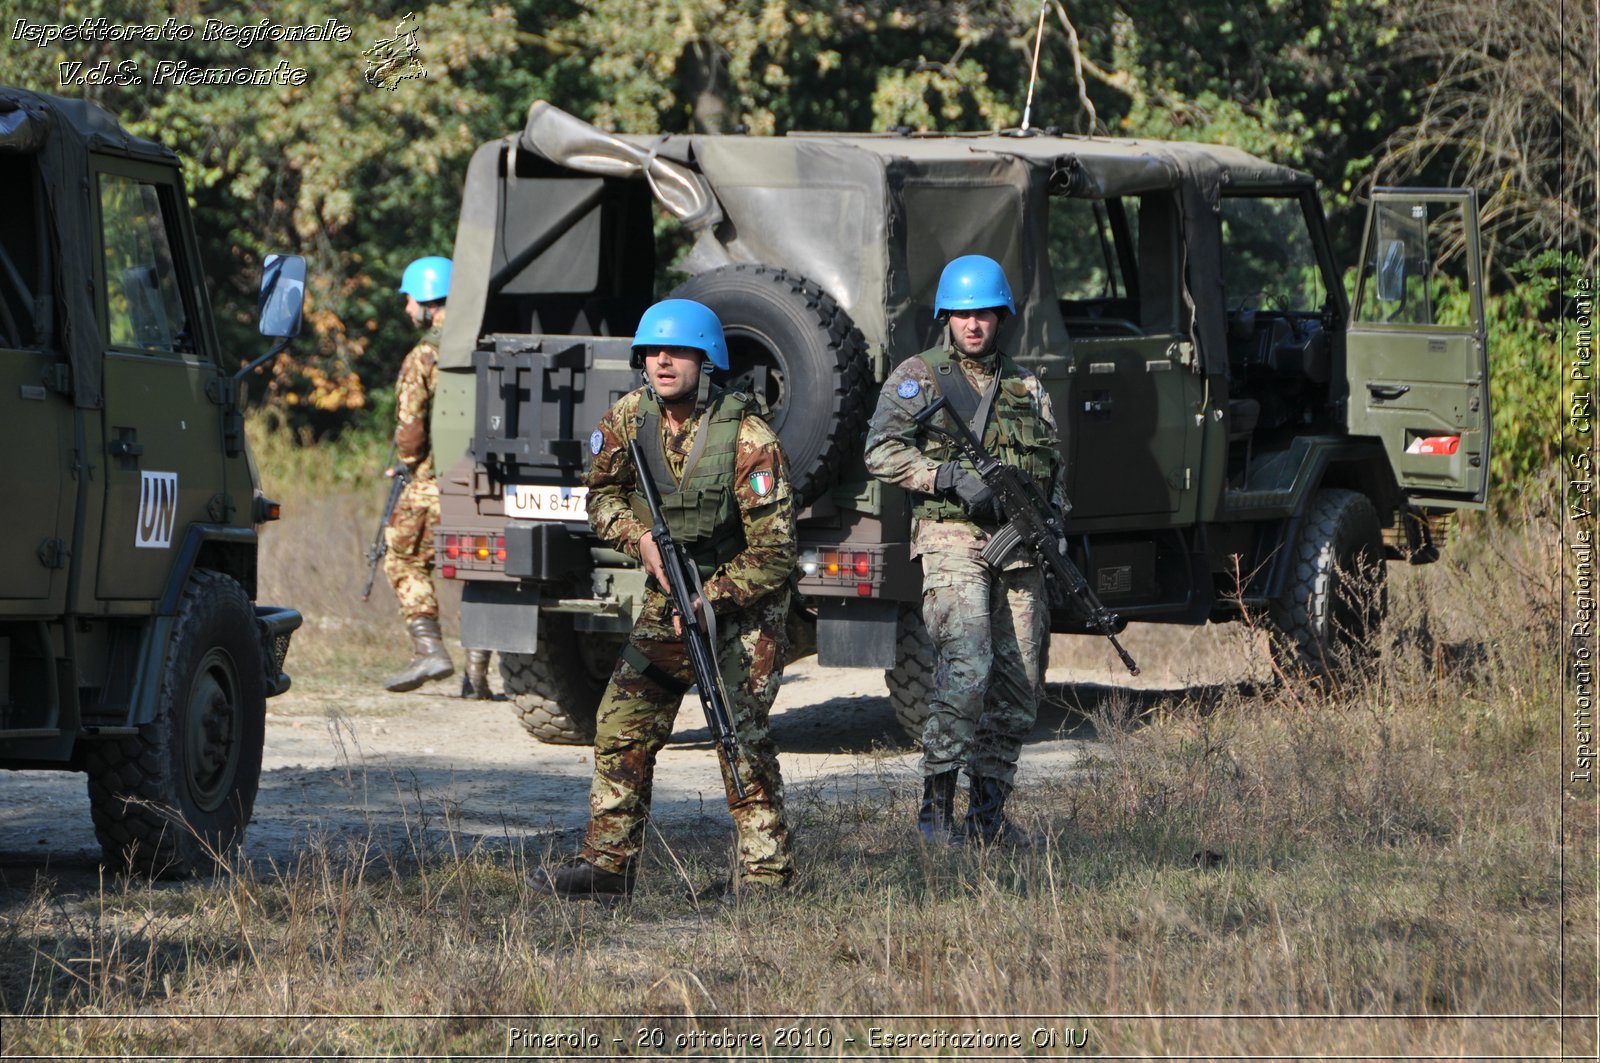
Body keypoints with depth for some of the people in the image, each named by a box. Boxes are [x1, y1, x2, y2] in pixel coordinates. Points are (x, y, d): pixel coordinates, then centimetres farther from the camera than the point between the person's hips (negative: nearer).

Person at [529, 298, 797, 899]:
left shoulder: (748, 439, -23)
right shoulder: (630, 418, -6)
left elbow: (774, 554, -22)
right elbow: (603, 494, 10)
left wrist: (705, 602, -26)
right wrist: (641, 539, -10)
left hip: (743, 602, -6)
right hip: (668, 596, 6)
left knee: (741, 737, -13)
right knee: (622, 728, 2)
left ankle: (765, 877, -7)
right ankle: (608, 865, 9)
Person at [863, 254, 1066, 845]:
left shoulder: (1027, 387, 19)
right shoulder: (918, 377, 4)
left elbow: (1053, 465, 24)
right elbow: (881, 452, -6)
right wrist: (950, 476, -17)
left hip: (1018, 547, 5)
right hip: (952, 539, -5)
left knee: (1019, 684, 3)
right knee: (967, 665, -21)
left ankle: (988, 813, 12)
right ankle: (937, 806, -17)